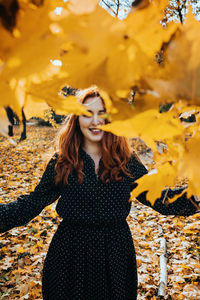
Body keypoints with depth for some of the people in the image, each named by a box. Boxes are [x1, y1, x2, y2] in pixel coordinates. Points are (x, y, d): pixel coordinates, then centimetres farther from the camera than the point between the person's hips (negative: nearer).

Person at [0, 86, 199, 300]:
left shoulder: (127, 161, -5)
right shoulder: (61, 162, -7)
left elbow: (156, 198, -3)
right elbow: (31, 204, -3)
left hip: (115, 250, 1)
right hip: (71, 251, 0)